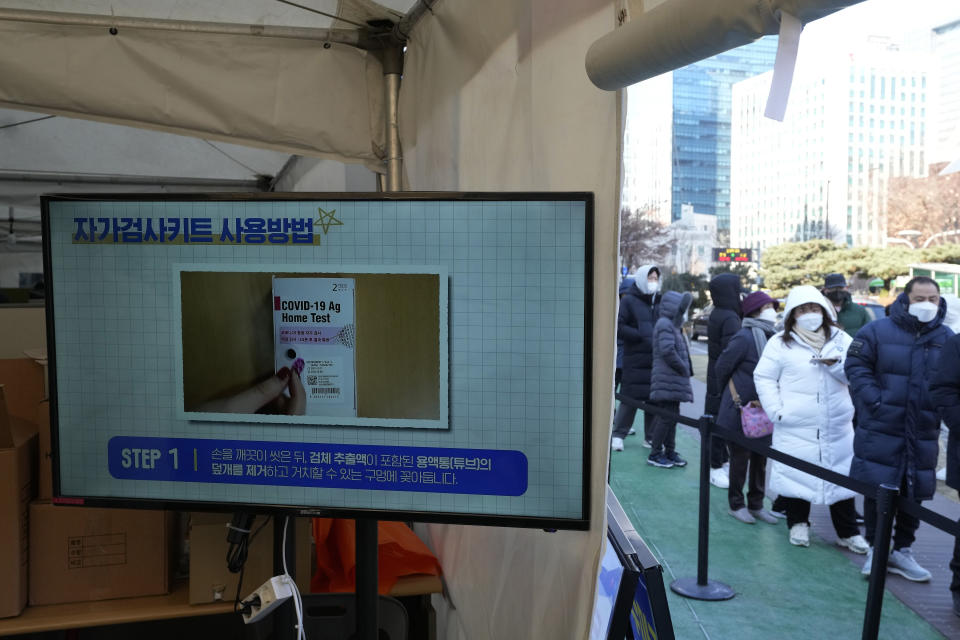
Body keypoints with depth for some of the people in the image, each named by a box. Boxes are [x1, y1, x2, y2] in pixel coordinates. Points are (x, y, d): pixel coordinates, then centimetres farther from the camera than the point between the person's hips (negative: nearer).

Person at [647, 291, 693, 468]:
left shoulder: (673, 325, 21)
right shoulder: (664, 324, -12)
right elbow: (667, 350, -23)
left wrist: (686, 371, 10)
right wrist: (683, 369, -14)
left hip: (674, 380, 10)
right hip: (666, 380, -10)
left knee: (672, 415, 13)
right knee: (666, 416, -8)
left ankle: (670, 451, 21)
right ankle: (655, 454, 0)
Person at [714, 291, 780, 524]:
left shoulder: (773, 338, 5)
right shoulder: (744, 338, -18)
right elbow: (722, 368, -8)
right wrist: (735, 397, 1)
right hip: (740, 414, -7)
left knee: (760, 460, 15)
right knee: (740, 459, 6)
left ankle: (756, 505, 29)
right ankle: (737, 505, 21)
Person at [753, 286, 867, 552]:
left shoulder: (841, 339, 8)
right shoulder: (780, 342, 1)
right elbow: (764, 377, 0)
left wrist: (836, 364, -18)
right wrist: (776, 410, -8)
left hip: (837, 427, 2)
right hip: (795, 427, -2)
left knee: (841, 477, 8)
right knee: (796, 474, 4)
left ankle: (848, 532, 20)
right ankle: (798, 524, 23)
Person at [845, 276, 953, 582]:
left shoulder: (947, 339, 5)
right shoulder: (877, 331, -4)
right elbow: (857, 366, -4)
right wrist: (874, 401, -16)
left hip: (923, 434, 3)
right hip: (880, 430, -3)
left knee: (914, 493, 11)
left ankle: (902, 550, 29)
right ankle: (875, 549, 20)